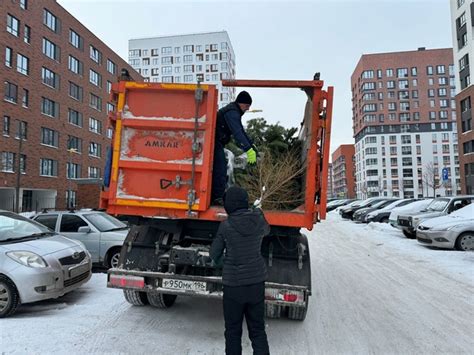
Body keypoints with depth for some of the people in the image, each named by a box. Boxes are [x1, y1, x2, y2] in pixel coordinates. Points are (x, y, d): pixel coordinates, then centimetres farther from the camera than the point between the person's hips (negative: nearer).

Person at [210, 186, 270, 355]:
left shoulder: (226, 226, -14)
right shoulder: (259, 219, -7)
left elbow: (214, 254, -2)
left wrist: (219, 261, 20)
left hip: (234, 284, -3)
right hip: (257, 281, 3)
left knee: (233, 330, 14)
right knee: (258, 330, 15)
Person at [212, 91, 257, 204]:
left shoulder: (234, 111, 16)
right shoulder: (232, 112, -18)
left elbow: (241, 131, 22)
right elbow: (237, 133, -29)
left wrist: (252, 145, 18)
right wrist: (249, 150, -34)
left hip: (217, 142, 11)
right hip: (215, 143, -11)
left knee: (218, 169, 14)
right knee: (220, 169, -11)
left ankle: (214, 197, 21)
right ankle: (218, 198, -8)